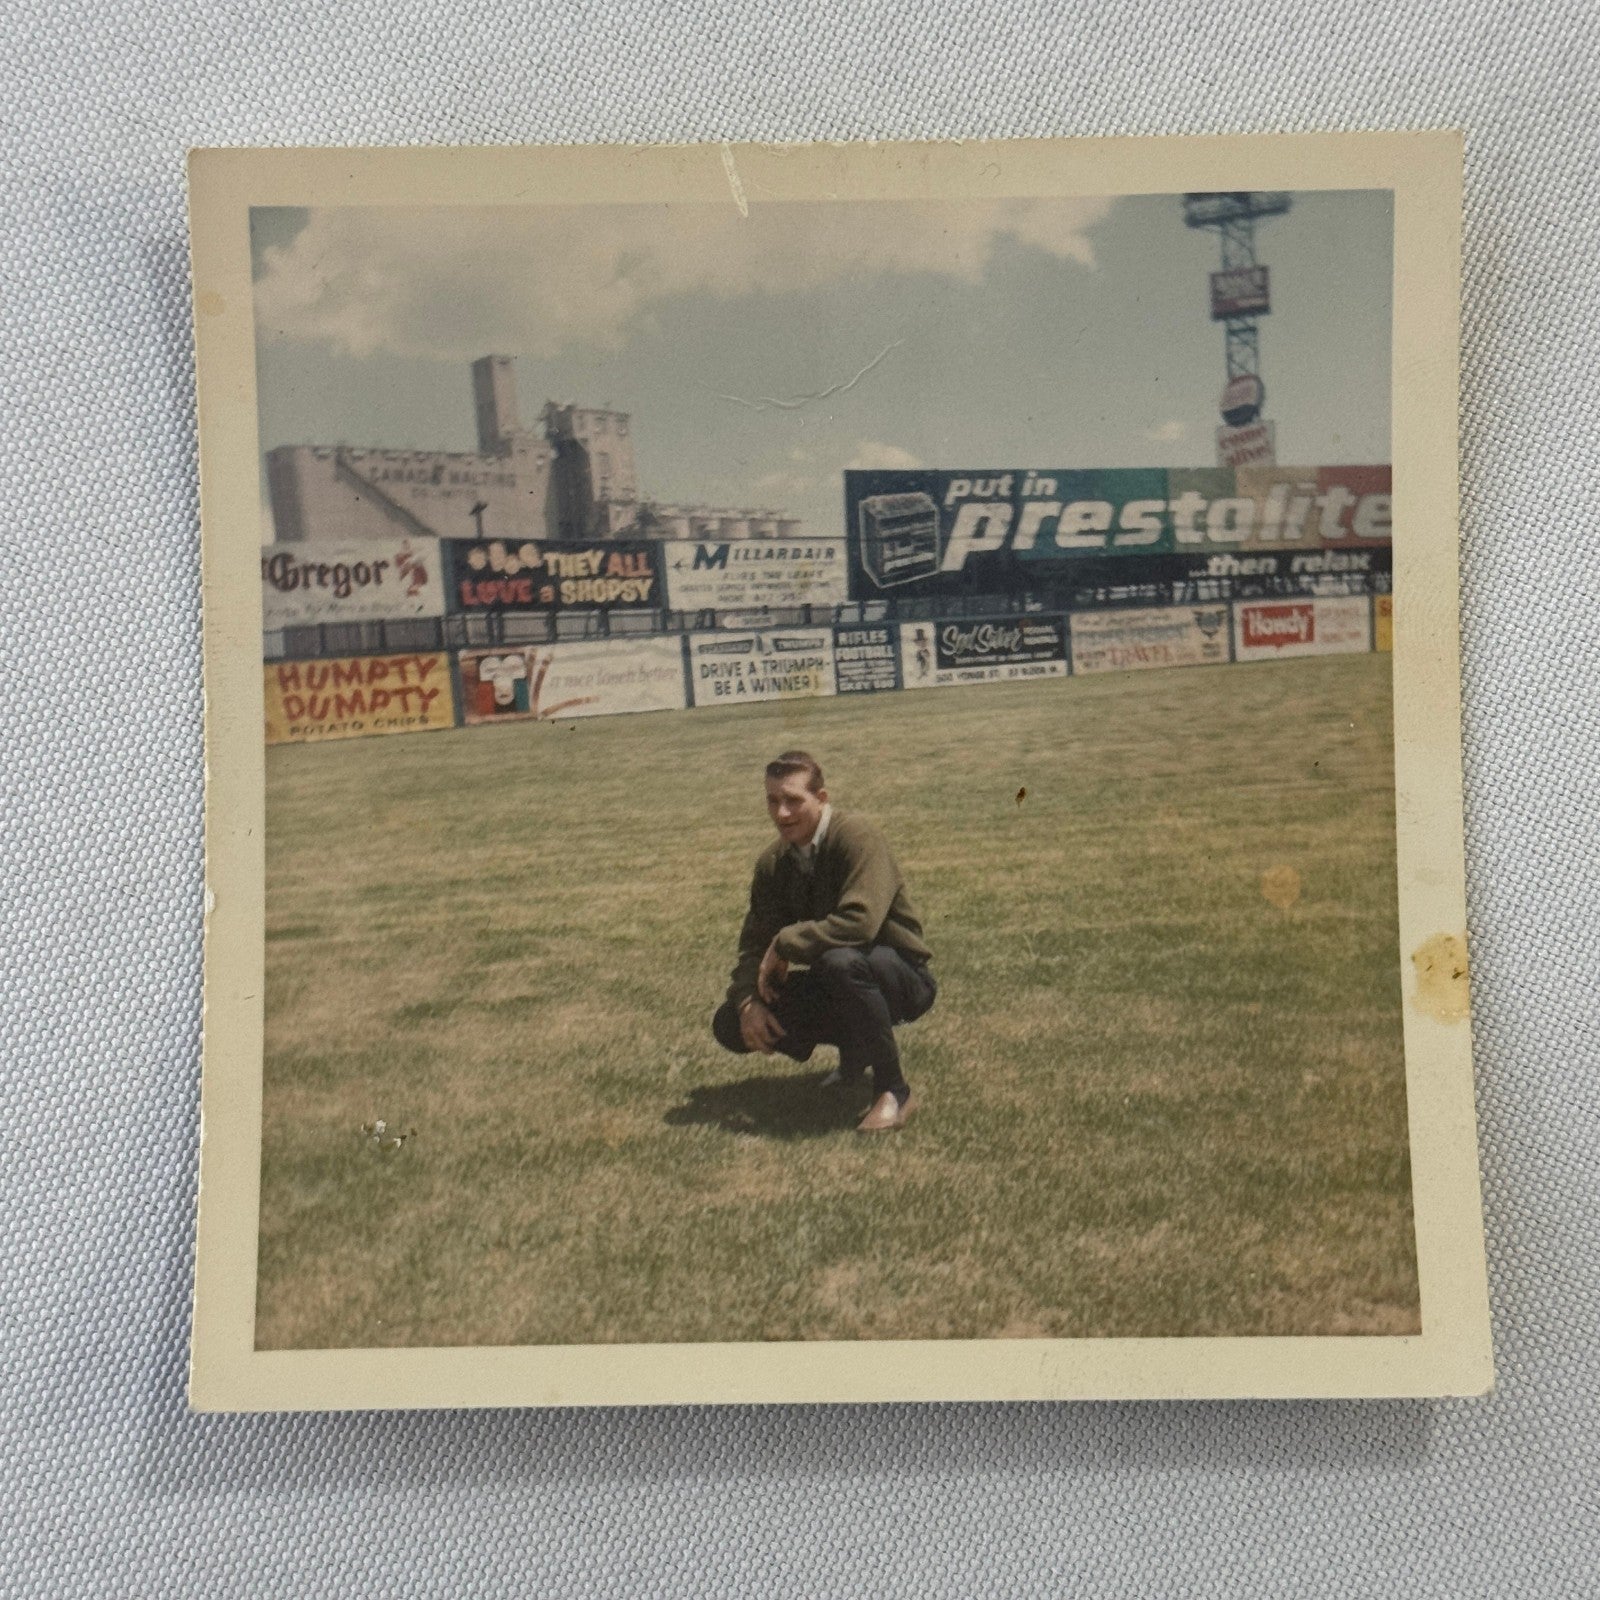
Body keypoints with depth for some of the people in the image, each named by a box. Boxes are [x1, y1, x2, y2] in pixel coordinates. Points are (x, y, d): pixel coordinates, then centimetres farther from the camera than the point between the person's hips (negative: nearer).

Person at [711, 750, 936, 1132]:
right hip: (835, 984, 7)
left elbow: (860, 923, -35)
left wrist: (785, 945, -25)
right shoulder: (773, 862, -1)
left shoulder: (857, 836, -22)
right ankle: (854, 1049, 14)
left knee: (841, 961, -40)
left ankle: (893, 1091, -18)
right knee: (731, 1024, -6)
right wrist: (749, 1000, -17)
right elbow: (754, 943, 2)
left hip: (901, 978, -7)